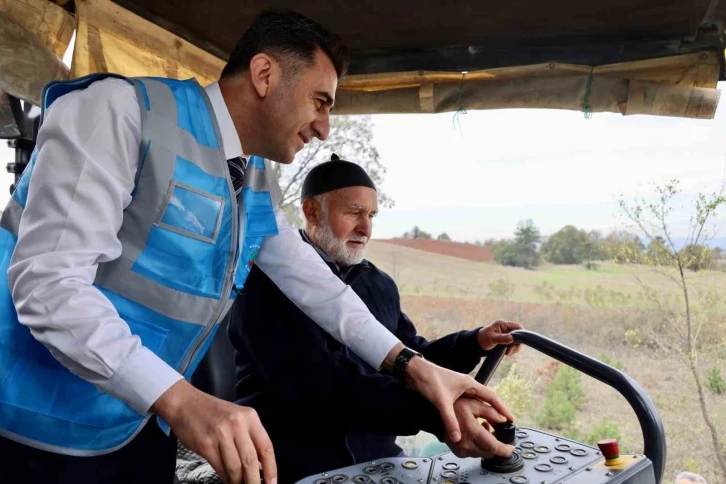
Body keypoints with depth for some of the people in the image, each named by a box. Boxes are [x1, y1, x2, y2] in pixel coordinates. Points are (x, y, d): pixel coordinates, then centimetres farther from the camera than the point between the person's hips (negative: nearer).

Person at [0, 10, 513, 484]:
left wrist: (412, 365, 3)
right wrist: (180, 400, -34)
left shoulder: (258, 186, 5)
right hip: (42, 428, -7)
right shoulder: (122, 109, -18)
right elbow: (48, 279, -26)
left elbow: (314, 285, 10)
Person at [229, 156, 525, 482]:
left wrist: (475, 342, 1)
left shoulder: (380, 284, 11)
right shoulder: (269, 279, -13)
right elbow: (315, 380, -26)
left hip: (376, 457, 7)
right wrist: (435, 411, -33)